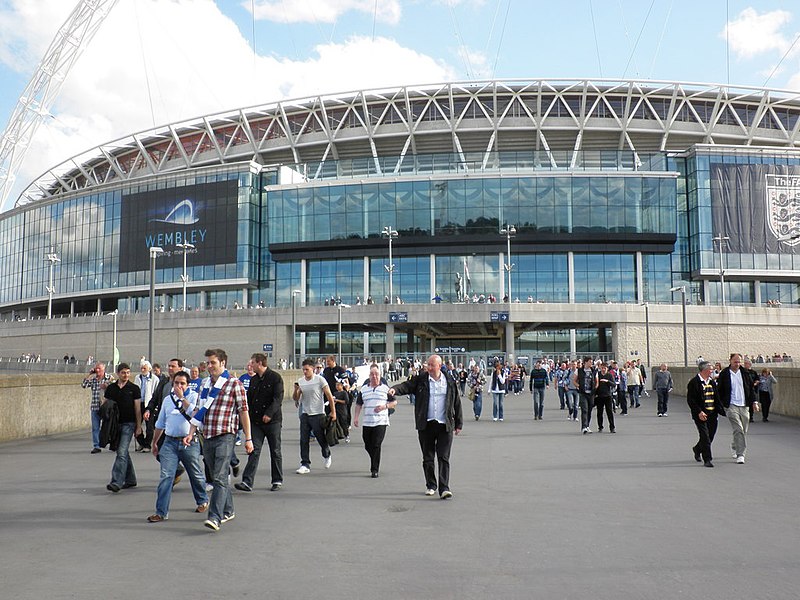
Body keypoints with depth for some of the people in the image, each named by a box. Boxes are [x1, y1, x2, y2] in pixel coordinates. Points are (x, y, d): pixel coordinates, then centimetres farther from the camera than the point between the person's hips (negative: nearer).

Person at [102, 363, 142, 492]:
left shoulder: (134, 388, -2)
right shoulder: (111, 388, 7)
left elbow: (137, 408, -1)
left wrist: (138, 426, -3)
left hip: (129, 424, -4)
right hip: (115, 423, 5)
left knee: (122, 452, -13)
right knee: (123, 452, 13)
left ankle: (117, 482, -16)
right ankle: (130, 480, 24)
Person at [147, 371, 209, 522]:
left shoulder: (194, 396, 1)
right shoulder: (168, 399, 13)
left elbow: (194, 413, -20)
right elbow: (160, 424, 21)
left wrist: (182, 397, -14)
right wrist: (154, 443, 22)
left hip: (189, 443, -3)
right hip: (170, 442, 3)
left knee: (196, 475, 11)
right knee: (165, 476, -7)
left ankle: (202, 501, 33)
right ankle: (161, 512, -3)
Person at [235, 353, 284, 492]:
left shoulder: (275, 377, -8)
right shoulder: (253, 379, 12)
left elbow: (278, 398, -15)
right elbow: (249, 399, 17)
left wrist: (269, 413, -24)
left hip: (273, 420, -5)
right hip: (256, 421, 5)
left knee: (275, 451, 6)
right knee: (254, 451, -2)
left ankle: (277, 480, 19)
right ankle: (247, 482, -5)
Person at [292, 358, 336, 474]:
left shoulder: (320, 379, -8)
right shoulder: (300, 381, 5)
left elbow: (329, 395, -6)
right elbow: (295, 398, 6)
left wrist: (333, 411, -8)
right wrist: (296, 390, -15)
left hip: (318, 414, -4)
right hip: (305, 414, 4)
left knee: (321, 438, 7)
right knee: (304, 441, -2)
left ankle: (327, 455, 37)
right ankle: (305, 465, 4)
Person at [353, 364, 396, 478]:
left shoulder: (386, 388, 3)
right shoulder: (363, 389, 10)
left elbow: (394, 402, 6)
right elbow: (359, 404, 14)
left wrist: (384, 406, -11)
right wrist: (356, 417, 3)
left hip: (380, 422, -3)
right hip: (366, 423, 4)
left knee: (376, 446, -10)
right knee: (368, 446, 9)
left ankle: (374, 470, -3)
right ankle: (374, 464, 34)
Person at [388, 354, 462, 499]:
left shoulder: (450, 382, 4)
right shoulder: (421, 379, 3)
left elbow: (457, 403, 10)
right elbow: (407, 386, -9)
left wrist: (458, 424, 10)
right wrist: (394, 389, -31)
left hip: (445, 426, -1)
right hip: (426, 425, 1)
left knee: (444, 458, -4)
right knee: (428, 458, 10)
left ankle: (444, 488, -3)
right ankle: (431, 486, 25)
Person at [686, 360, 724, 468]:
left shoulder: (712, 382, 13)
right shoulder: (694, 382, -9)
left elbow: (717, 398, 19)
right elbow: (690, 400, -13)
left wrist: (722, 410, 7)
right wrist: (699, 412, -21)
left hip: (712, 414, 7)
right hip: (701, 415, -7)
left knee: (710, 436, 11)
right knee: (705, 437, -8)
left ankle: (697, 449, 37)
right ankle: (707, 459, 1)